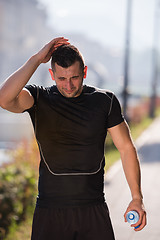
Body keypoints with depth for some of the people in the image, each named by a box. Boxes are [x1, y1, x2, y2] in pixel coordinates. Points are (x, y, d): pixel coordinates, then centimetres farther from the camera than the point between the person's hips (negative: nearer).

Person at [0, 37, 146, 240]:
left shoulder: (105, 101, 3)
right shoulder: (39, 99, -2)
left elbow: (126, 148, 7)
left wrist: (137, 198, 2)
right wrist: (36, 60, -19)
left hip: (94, 210, 1)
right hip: (50, 213, -1)